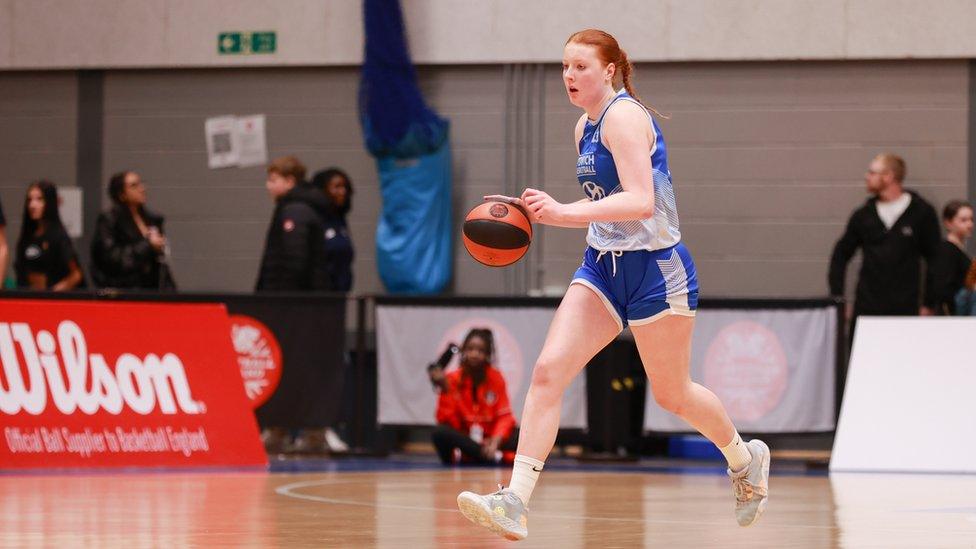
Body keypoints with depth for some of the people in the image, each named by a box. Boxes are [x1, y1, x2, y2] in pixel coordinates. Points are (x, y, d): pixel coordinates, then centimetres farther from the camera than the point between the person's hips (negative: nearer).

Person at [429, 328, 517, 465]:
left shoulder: (495, 377, 1)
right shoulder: (453, 379, -3)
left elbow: (504, 417, -5)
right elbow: (447, 422, -10)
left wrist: (496, 441, -23)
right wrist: (445, 389, -21)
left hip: (488, 440, 0)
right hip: (462, 440, 0)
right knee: (441, 432, -34)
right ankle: (494, 457, -35)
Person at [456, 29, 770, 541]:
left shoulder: (624, 116, -17)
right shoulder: (585, 127, 11)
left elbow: (640, 201, -28)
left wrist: (566, 212, -38)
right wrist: (544, 212, 8)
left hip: (655, 268, -8)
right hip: (602, 268, 8)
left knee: (672, 394, 9)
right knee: (547, 371, -10)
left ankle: (745, 459, 38)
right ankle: (515, 503, -17)